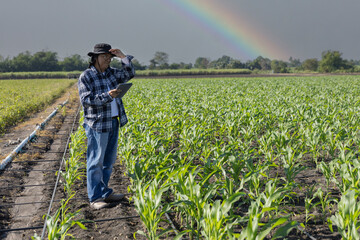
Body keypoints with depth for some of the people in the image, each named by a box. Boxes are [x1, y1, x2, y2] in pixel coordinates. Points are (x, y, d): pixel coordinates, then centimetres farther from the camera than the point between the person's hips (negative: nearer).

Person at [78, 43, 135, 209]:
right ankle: (95, 198, 5)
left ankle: (104, 192, 24)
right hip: (97, 125, -7)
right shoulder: (85, 77, -7)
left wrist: (123, 57, -3)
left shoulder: (110, 73, 12)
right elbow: (86, 100, -15)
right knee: (96, 161, -3)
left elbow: (129, 74, 9)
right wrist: (107, 96, -25)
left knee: (109, 160, 13)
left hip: (113, 122, 7)